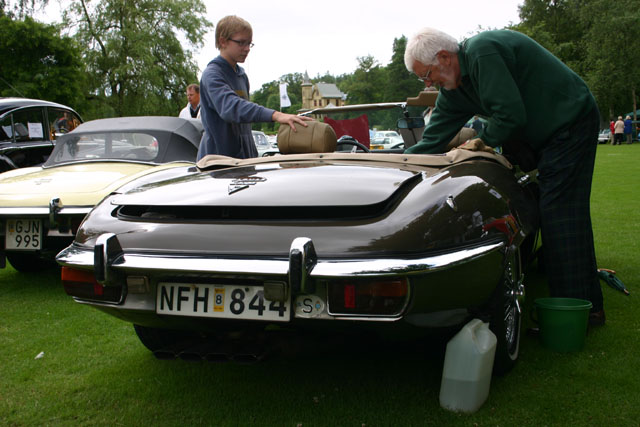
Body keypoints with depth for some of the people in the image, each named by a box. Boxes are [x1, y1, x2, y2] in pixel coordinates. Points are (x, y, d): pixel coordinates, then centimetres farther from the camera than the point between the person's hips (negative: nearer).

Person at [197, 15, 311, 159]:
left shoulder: (242, 75, 15)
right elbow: (229, 106, -32)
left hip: (244, 157, 8)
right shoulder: (211, 74, -13)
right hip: (217, 158, -8)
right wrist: (275, 115, -44)